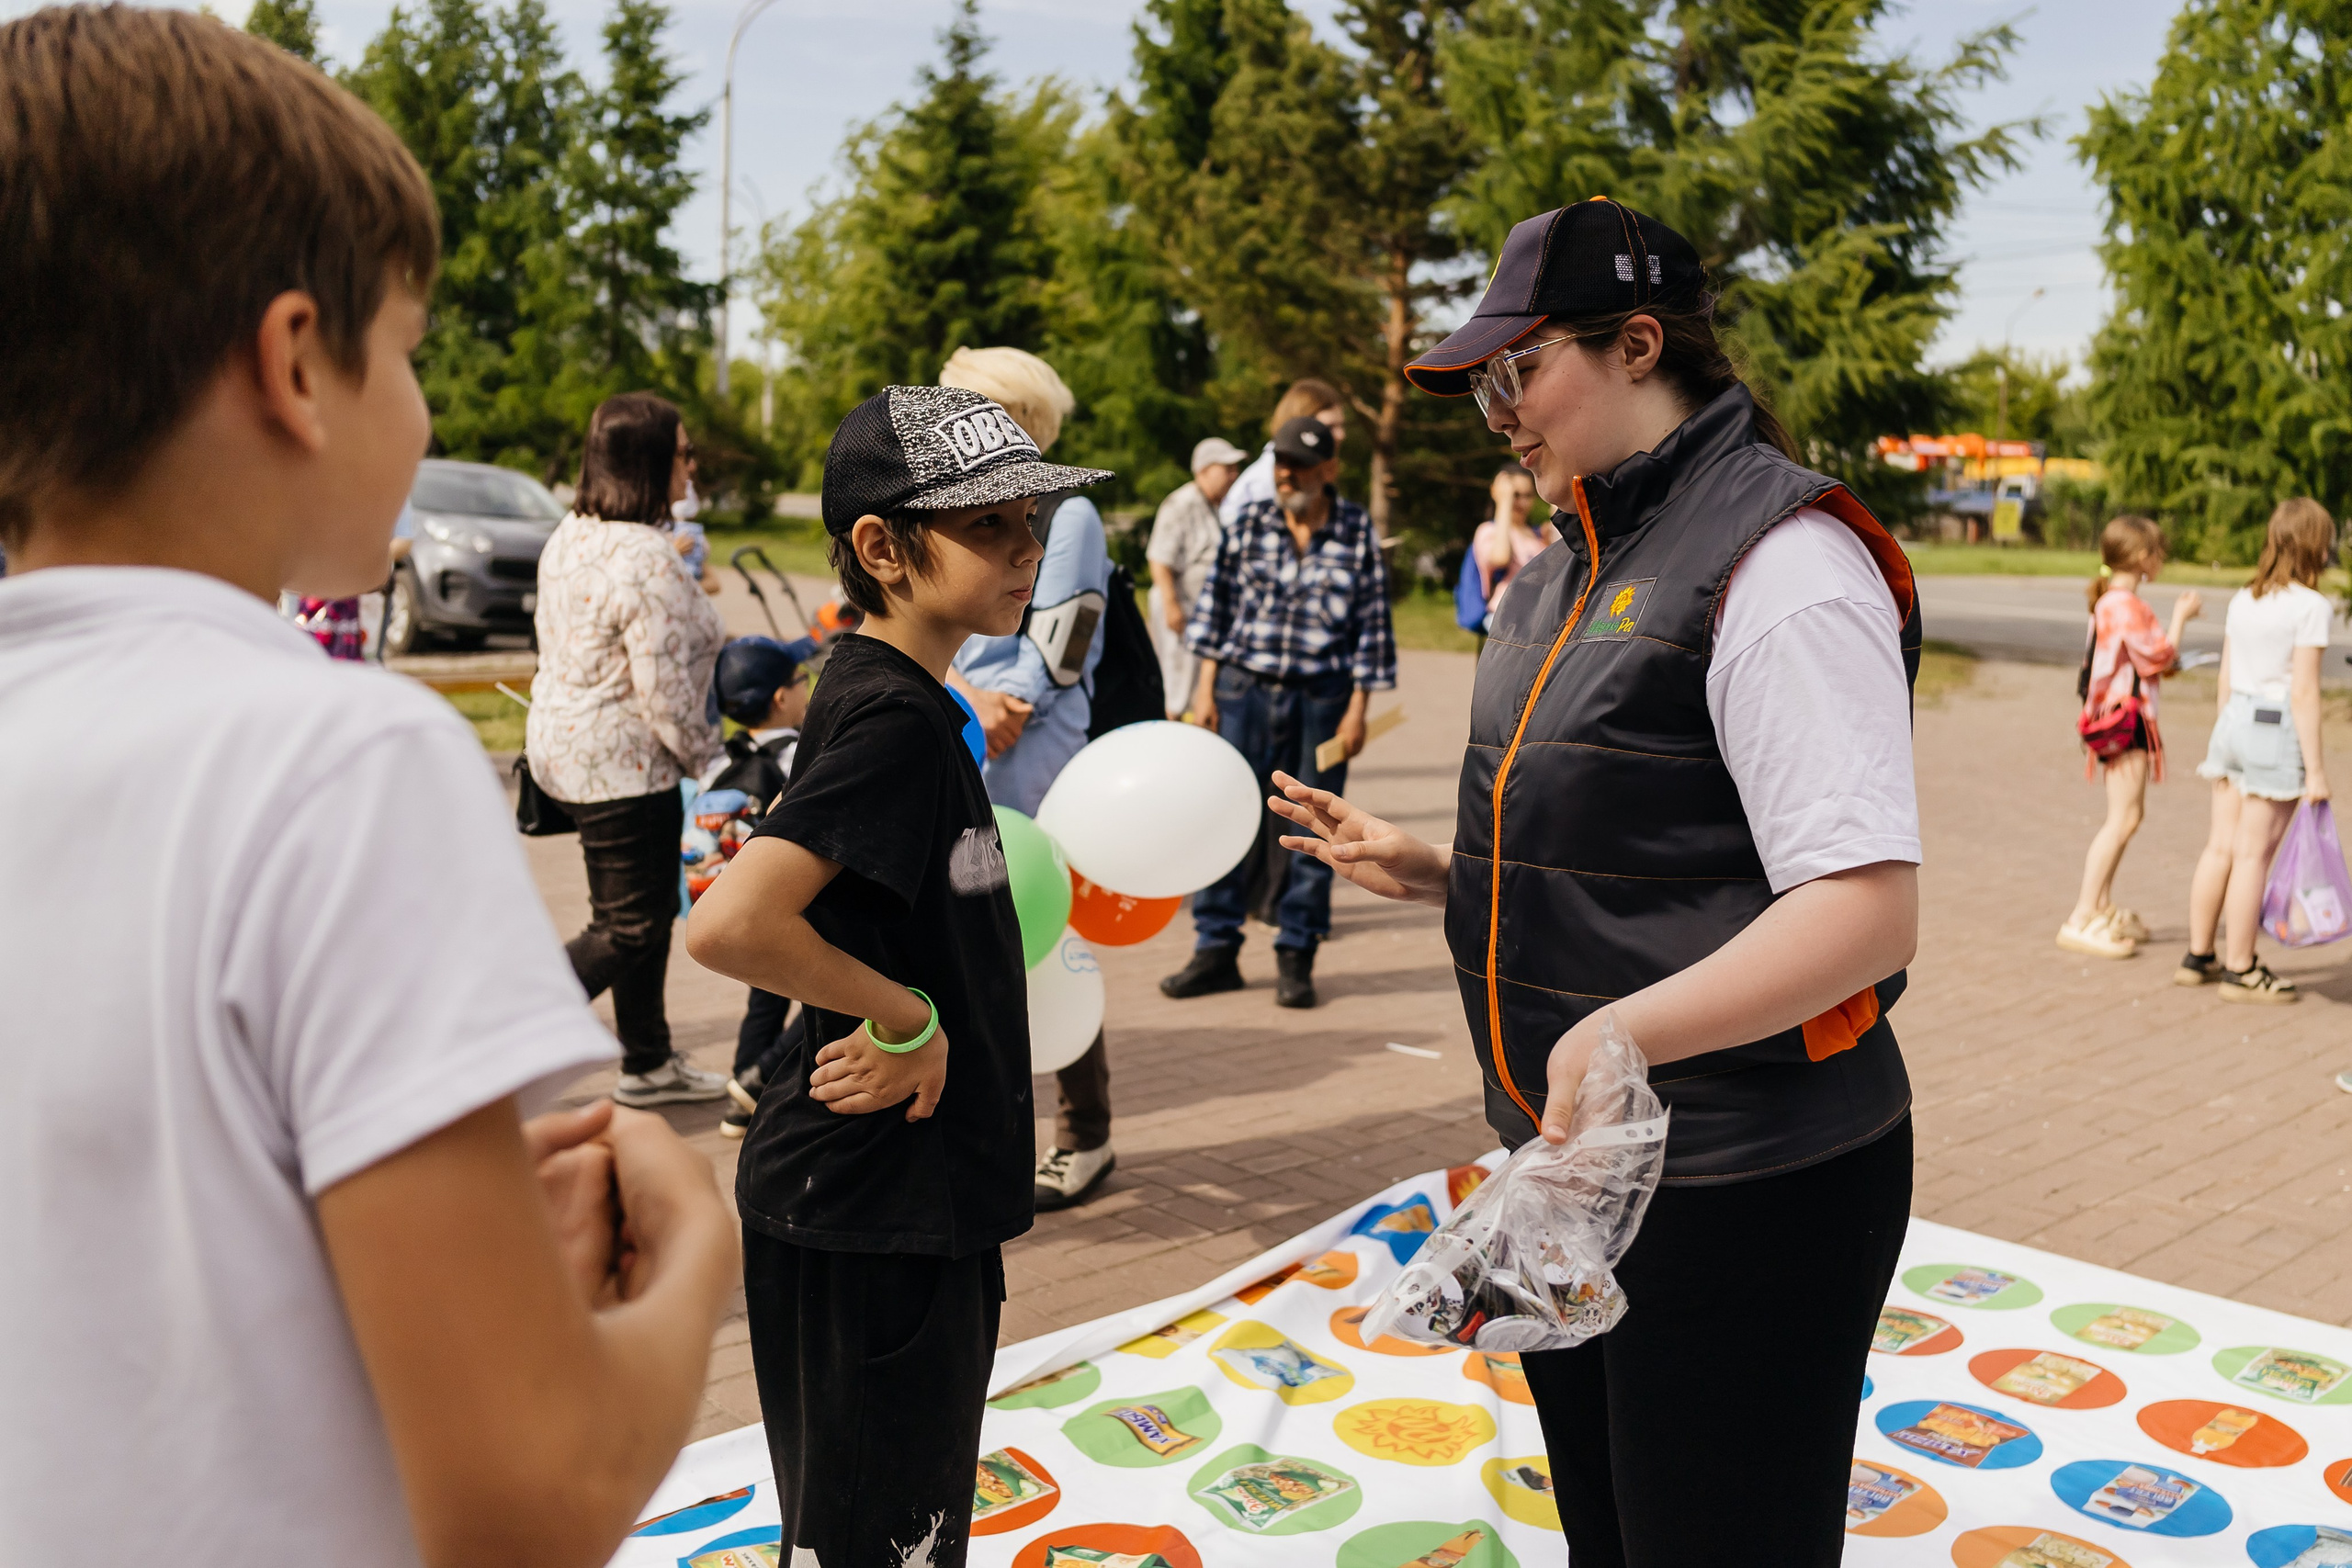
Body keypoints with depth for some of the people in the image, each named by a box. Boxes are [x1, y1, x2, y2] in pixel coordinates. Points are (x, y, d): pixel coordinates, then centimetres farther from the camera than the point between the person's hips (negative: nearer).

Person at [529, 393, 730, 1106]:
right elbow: (666, 692, -23)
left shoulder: (570, 536, 7)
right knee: (628, 930, 2)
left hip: (567, 743, 10)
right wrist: (710, 762, -8)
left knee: (648, 910, 20)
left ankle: (648, 1062, 32)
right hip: (622, 761, -10)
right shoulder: (647, 562, -23)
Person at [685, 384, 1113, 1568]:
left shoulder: (903, 697, 8)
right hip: (868, 1209, -9)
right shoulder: (892, 715, -22)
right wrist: (905, 1019, -21)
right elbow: (729, 926, -32)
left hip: (918, 1196, 9)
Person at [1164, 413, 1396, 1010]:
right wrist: (1206, 686, 3)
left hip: (1322, 697, -1)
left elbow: (1372, 625, 1)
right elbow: (1216, 604, 8)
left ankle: (1296, 956, 15)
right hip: (1245, 689, 2)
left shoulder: (1358, 533, 0)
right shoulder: (1249, 525, 4)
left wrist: (1357, 709, -4)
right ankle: (1217, 949, 11)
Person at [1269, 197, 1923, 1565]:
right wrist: (1428, 871, 9)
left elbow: (1868, 907, -26)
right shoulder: (1571, 573, 12)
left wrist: (1625, 1031, -37)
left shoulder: (1781, 561, -18)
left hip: (1742, 1191, -9)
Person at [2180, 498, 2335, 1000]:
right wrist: (2315, 768, -11)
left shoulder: (2242, 599, 8)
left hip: (2233, 724, 6)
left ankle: (2198, 957, 21)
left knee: (2220, 846, 13)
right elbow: (2303, 693, -14)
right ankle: (2240, 971, 9)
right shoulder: (2309, 605, -12)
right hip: (2278, 732, -6)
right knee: (2253, 855, 0)